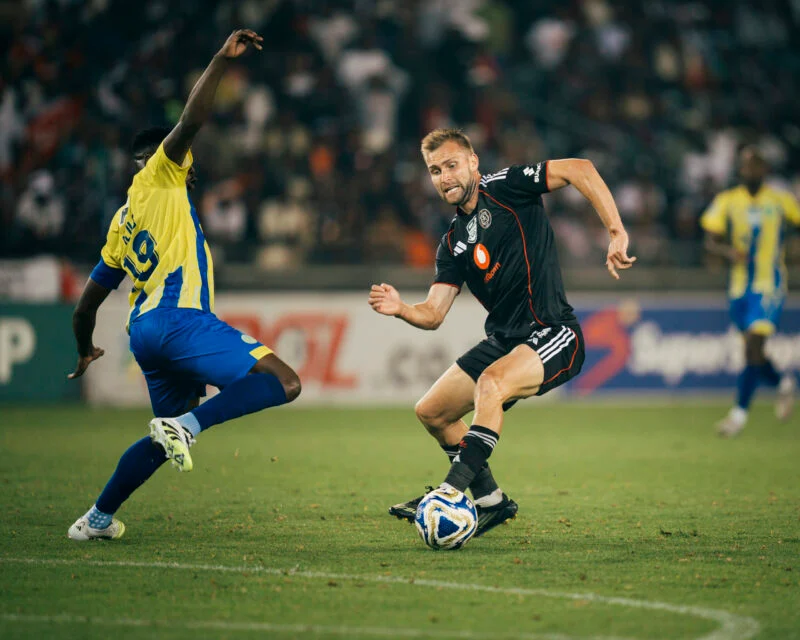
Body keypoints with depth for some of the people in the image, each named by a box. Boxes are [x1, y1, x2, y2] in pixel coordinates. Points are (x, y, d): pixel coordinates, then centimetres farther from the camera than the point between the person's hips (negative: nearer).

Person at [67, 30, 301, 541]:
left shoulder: (123, 223, 26)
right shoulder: (157, 181, 6)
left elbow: (88, 303, 28)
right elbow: (191, 122, -11)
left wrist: (85, 350, 43)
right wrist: (223, 60, -11)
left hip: (145, 330, 9)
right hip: (178, 320, -9)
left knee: (168, 435, 24)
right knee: (284, 382, -17)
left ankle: (97, 519, 24)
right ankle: (187, 425, -27)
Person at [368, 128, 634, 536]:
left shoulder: (503, 188, -7)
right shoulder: (453, 244, 12)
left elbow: (579, 169, -16)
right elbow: (433, 314, 8)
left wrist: (616, 232, -25)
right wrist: (400, 309, -15)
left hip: (553, 335, -8)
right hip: (503, 342, 9)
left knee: (491, 383, -34)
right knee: (431, 412, 9)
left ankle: (455, 488, -35)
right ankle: (490, 500, 21)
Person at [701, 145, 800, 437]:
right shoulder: (726, 202, 3)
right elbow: (710, 240, 0)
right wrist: (728, 251, -19)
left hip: (769, 285, -3)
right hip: (740, 284, 3)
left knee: (753, 345, -16)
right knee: (752, 351, 10)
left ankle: (740, 412, -10)